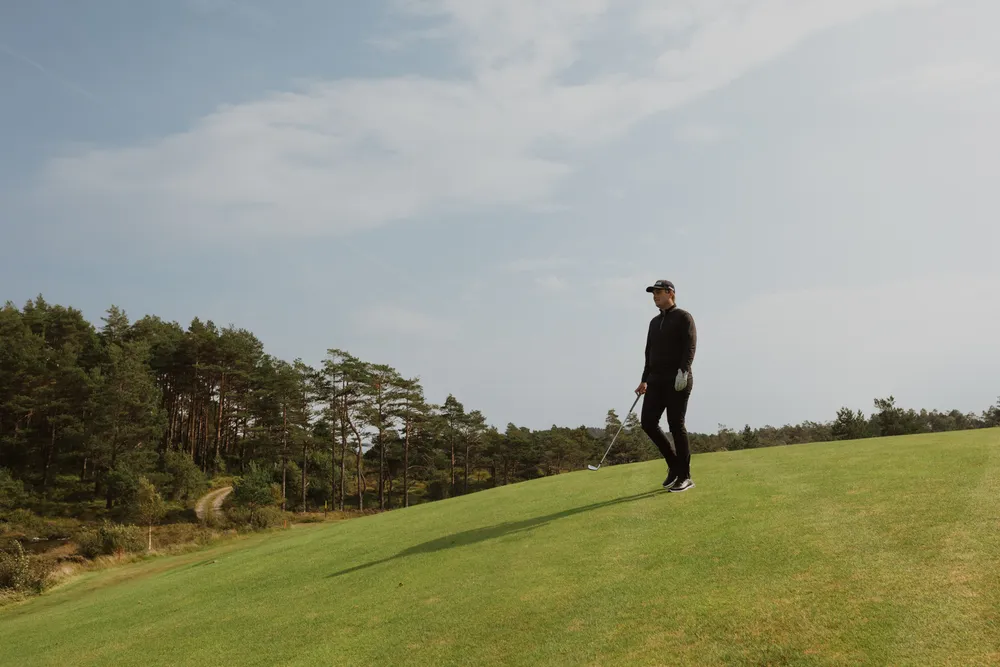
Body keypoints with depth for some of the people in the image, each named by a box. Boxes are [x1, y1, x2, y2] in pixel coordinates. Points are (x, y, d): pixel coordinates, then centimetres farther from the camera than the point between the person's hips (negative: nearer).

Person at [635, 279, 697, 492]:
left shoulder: (683, 317, 0)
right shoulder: (655, 322, 22)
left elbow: (690, 346, -13)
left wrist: (683, 371, -26)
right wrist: (644, 380, 22)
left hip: (678, 379, -7)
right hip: (656, 379, 7)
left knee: (676, 425, -7)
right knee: (647, 422, -4)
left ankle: (685, 476, 3)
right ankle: (673, 464, 13)